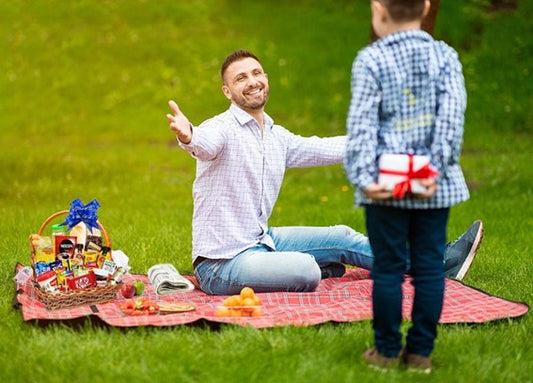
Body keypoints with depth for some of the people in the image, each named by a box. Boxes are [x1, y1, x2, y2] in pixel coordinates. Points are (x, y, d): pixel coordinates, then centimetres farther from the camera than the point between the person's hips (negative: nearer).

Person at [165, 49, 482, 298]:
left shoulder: (277, 137, 9)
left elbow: (324, 149, 22)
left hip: (261, 241, 9)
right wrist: (188, 136, -66)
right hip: (222, 263, -8)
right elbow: (206, 142, -40)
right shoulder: (222, 129, -16)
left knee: (341, 238, 13)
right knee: (305, 271, -32)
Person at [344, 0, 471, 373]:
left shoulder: (371, 60, -3)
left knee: (388, 267, 6)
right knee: (429, 267, 8)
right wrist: (437, 169, -10)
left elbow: (362, 124, -10)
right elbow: (452, 116, -7)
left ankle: (387, 350, 14)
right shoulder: (445, 56, 3)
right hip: (434, 186, 2)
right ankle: (421, 351, 14)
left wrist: (364, 176, -12)